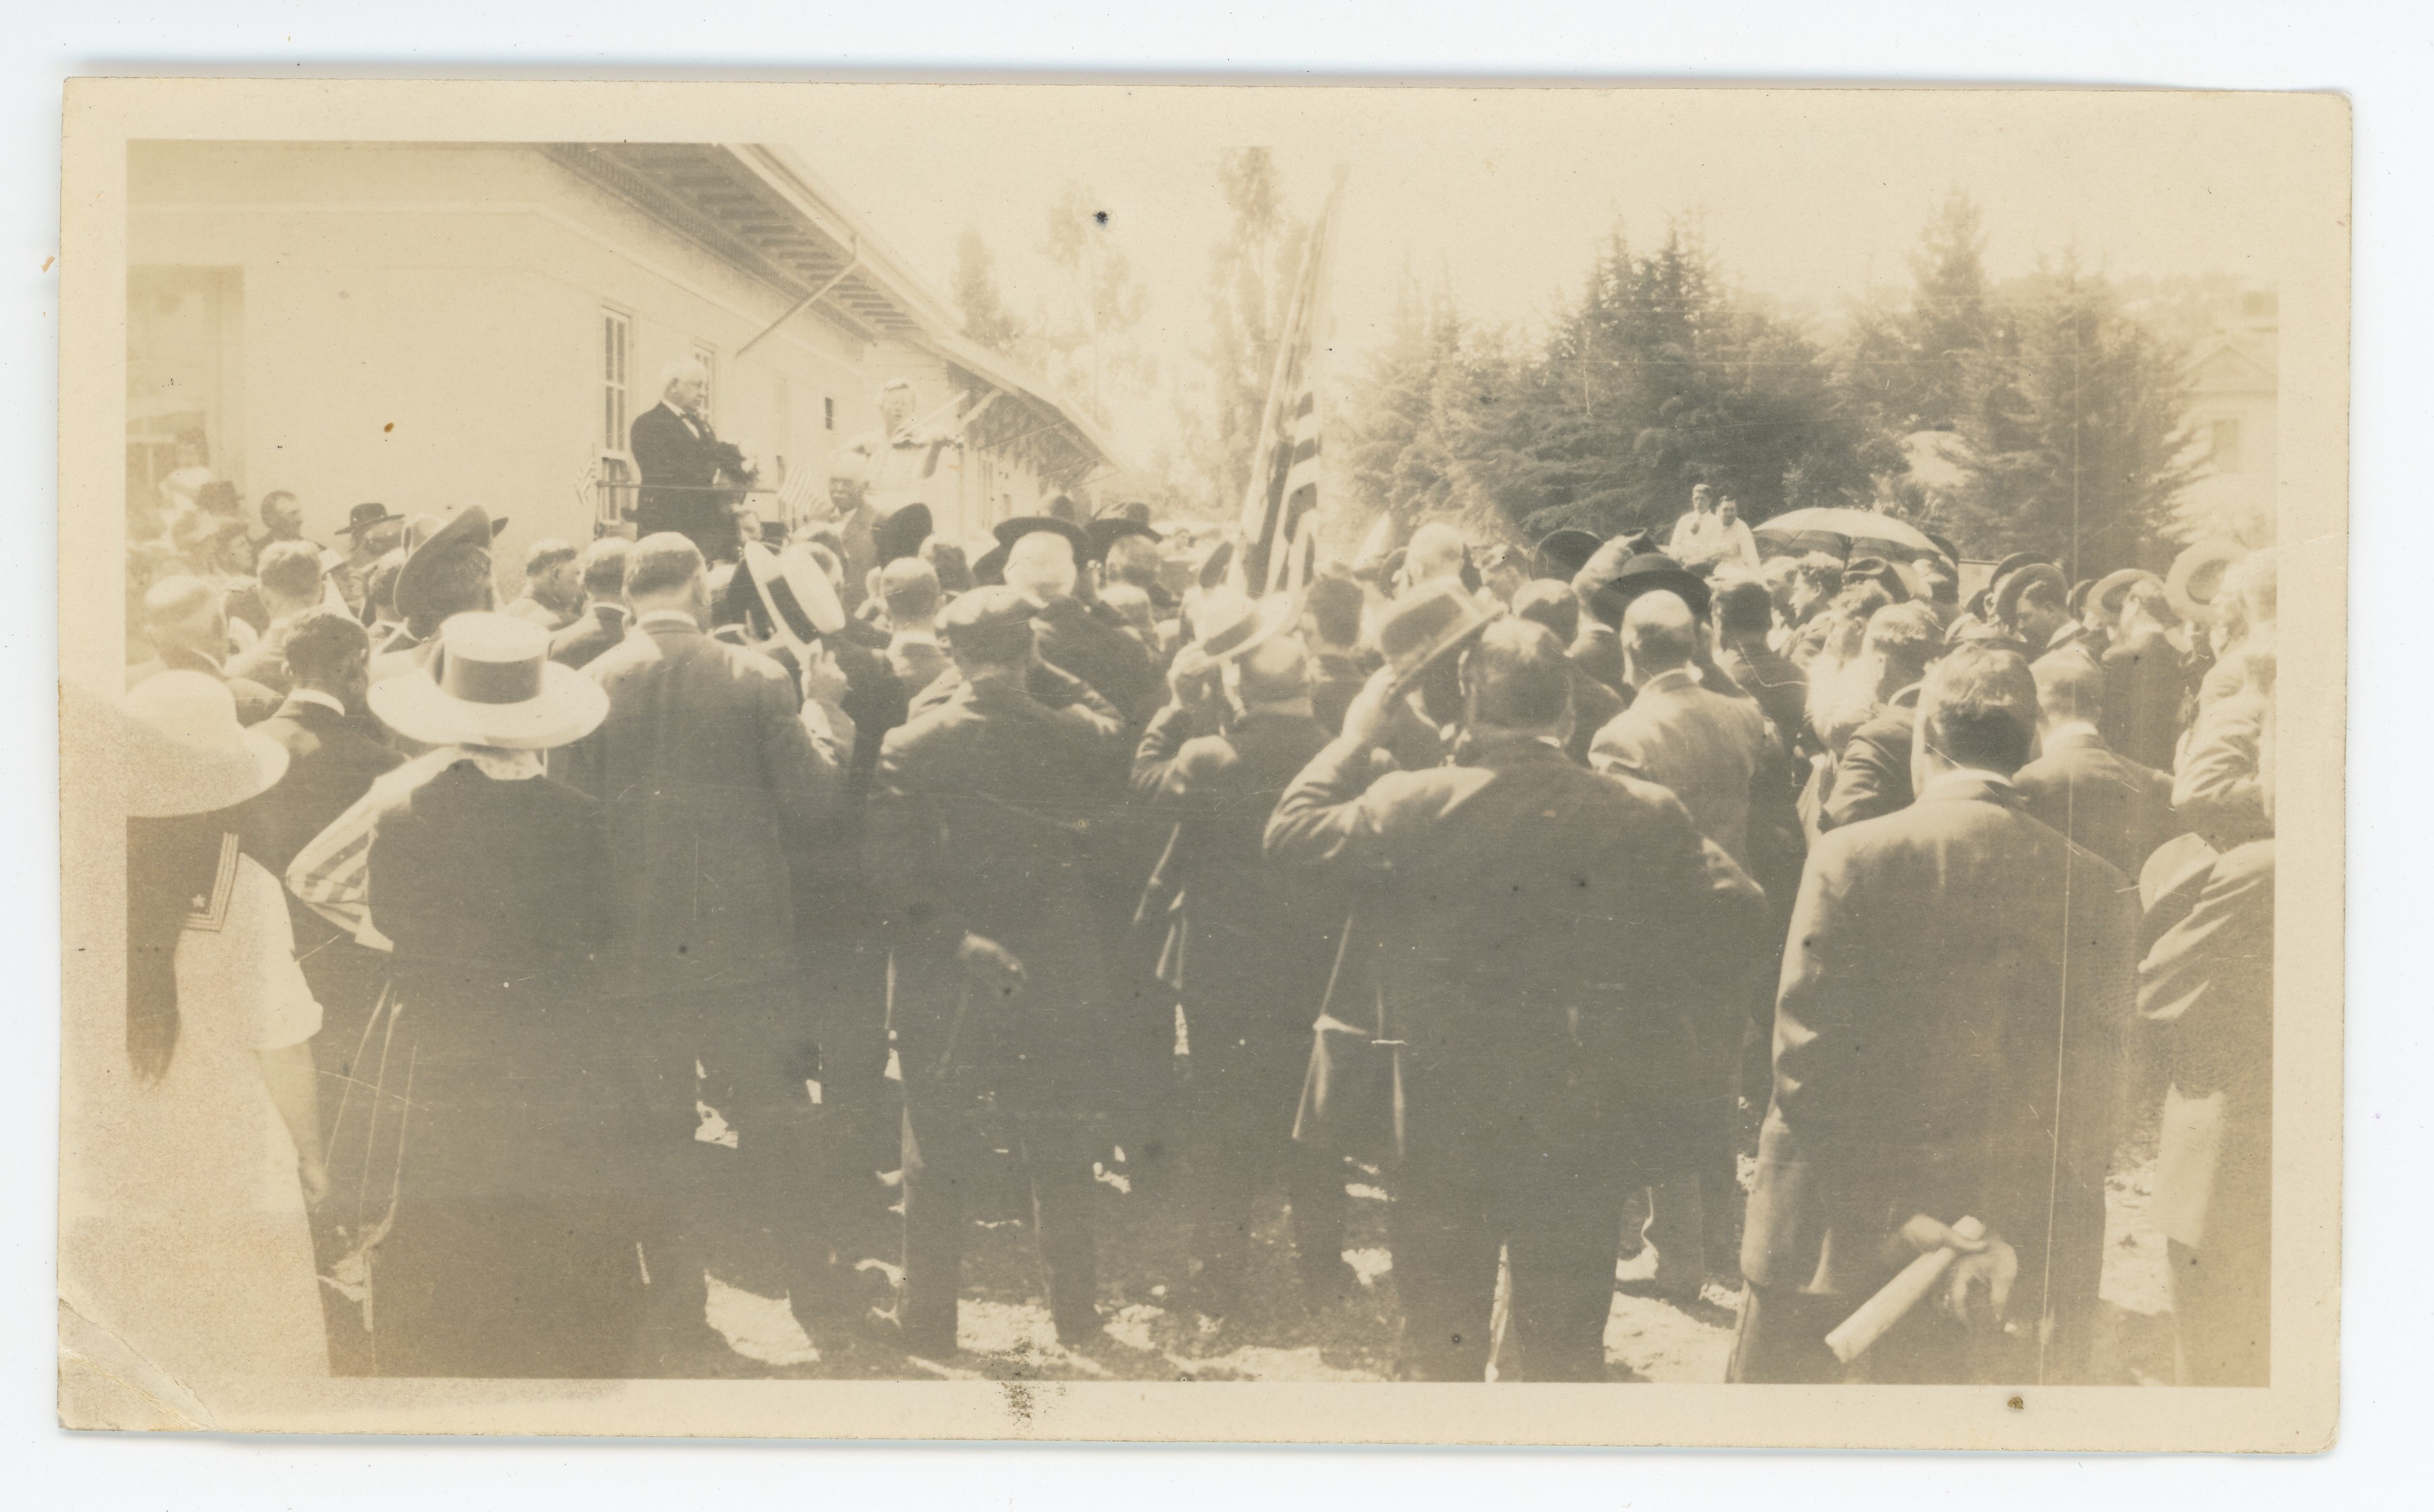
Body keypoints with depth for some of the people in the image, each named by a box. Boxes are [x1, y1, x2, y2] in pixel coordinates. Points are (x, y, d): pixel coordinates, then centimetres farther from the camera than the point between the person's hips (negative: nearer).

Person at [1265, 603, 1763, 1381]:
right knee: (1565, 1336, 14)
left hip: (1446, 1105, -1)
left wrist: (1355, 736, 5)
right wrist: (1640, 1015, 5)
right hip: (1580, 1115, 1)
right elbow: (1731, 910, -4)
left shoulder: (1415, 804, -15)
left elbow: (1291, 832, -5)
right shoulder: (1643, 814, -10)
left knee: (1443, 1326, 17)